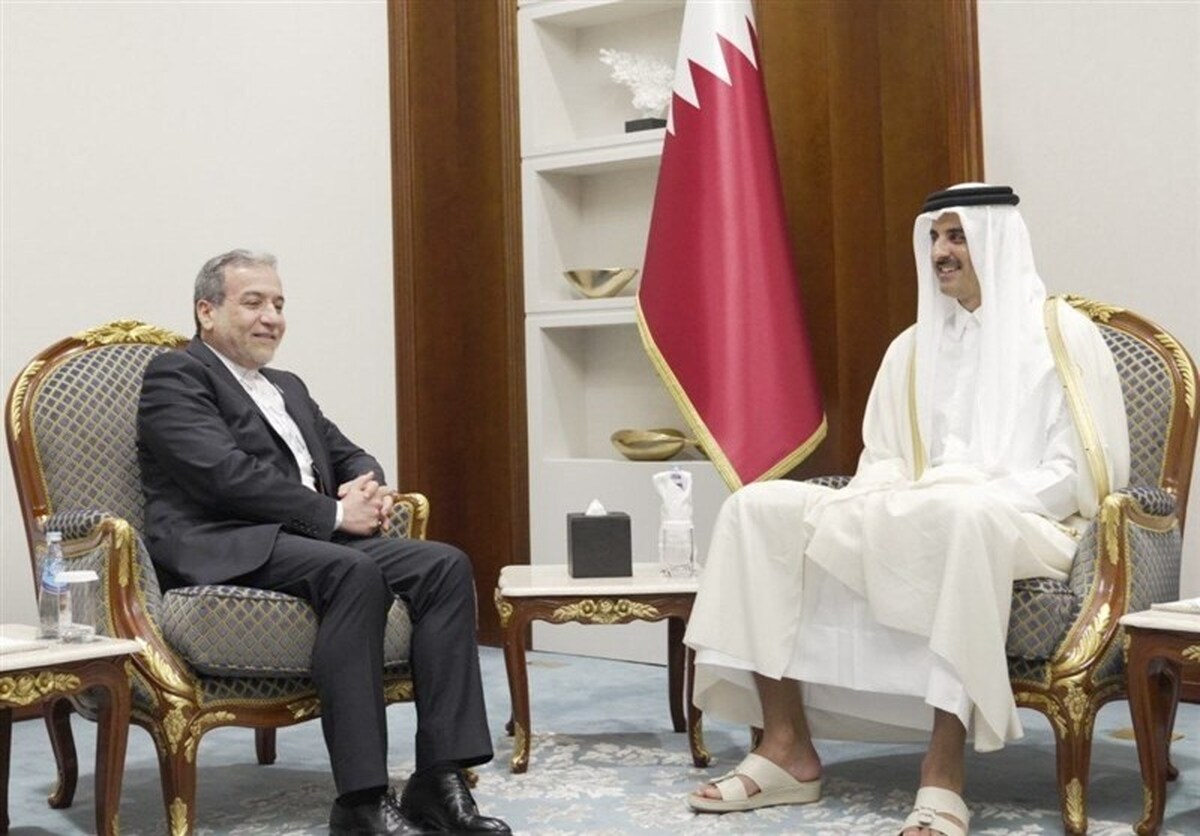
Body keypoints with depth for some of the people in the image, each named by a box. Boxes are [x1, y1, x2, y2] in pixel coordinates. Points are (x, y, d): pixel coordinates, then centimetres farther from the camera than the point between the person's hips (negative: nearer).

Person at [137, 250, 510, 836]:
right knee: (353, 571, -36)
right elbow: (226, 474, -14)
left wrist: (370, 490, -1)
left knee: (444, 565, -16)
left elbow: (348, 455, 25)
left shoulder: (288, 388, 28)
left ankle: (441, 781, -21)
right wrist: (334, 513, -15)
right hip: (226, 552, -8)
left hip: (314, 540, 8)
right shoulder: (176, 375, 1)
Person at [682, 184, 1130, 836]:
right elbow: (881, 463, 18)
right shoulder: (913, 348, 20)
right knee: (761, 507, -14)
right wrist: (883, 506, -7)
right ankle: (786, 745, -20)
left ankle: (943, 771, -41)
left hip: (1023, 526, -6)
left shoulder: (1061, 334, 2)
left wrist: (975, 498, -19)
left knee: (960, 516, -43)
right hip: (914, 524, 6)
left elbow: (1081, 470, -6)